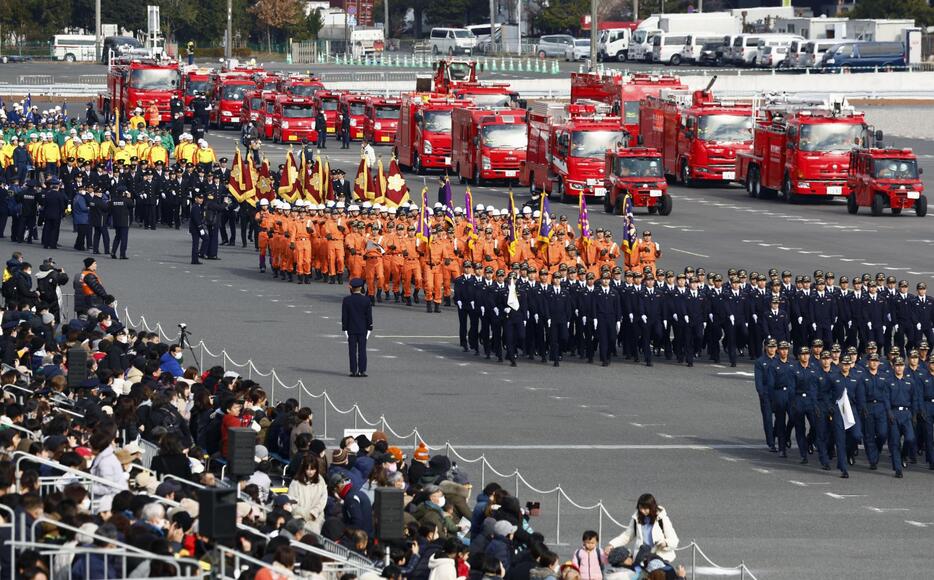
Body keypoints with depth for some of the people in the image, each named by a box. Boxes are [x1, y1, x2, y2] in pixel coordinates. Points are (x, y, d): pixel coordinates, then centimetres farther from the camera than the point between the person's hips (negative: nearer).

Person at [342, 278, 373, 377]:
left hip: (351, 329, 0)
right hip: (363, 330, 0)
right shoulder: (366, 300, -6)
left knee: (353, 351, 2)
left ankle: (353, 370, 1)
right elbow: (369, 316, -3)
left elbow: (344, 316, -3)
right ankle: (362, 370, -1)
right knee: (362, 350, 2)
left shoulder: (346, 300, -6)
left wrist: (344, 329, 2)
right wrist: (369, 328, 4)